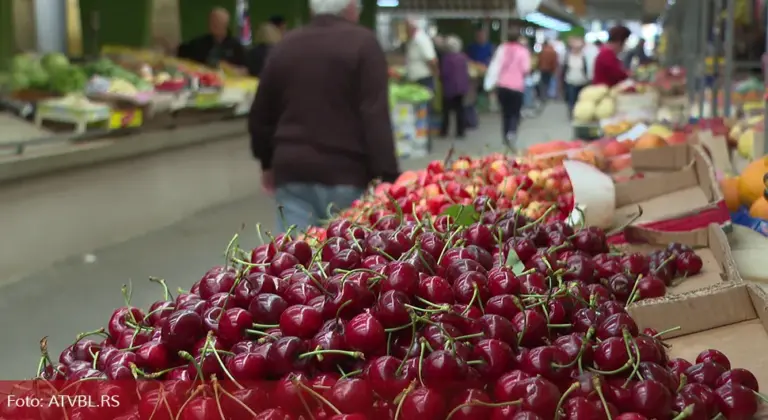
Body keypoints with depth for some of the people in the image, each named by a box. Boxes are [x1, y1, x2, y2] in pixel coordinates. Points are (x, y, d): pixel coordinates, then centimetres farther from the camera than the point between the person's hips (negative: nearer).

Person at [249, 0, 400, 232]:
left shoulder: (284, 46, 11)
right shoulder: (363, 43, -5)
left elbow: (260, 115, 17)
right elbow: (376, 118, -14)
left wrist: (268, 163, 31)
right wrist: (387, 178, -13)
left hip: (292, 172, 4)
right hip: (346, 175, -4)